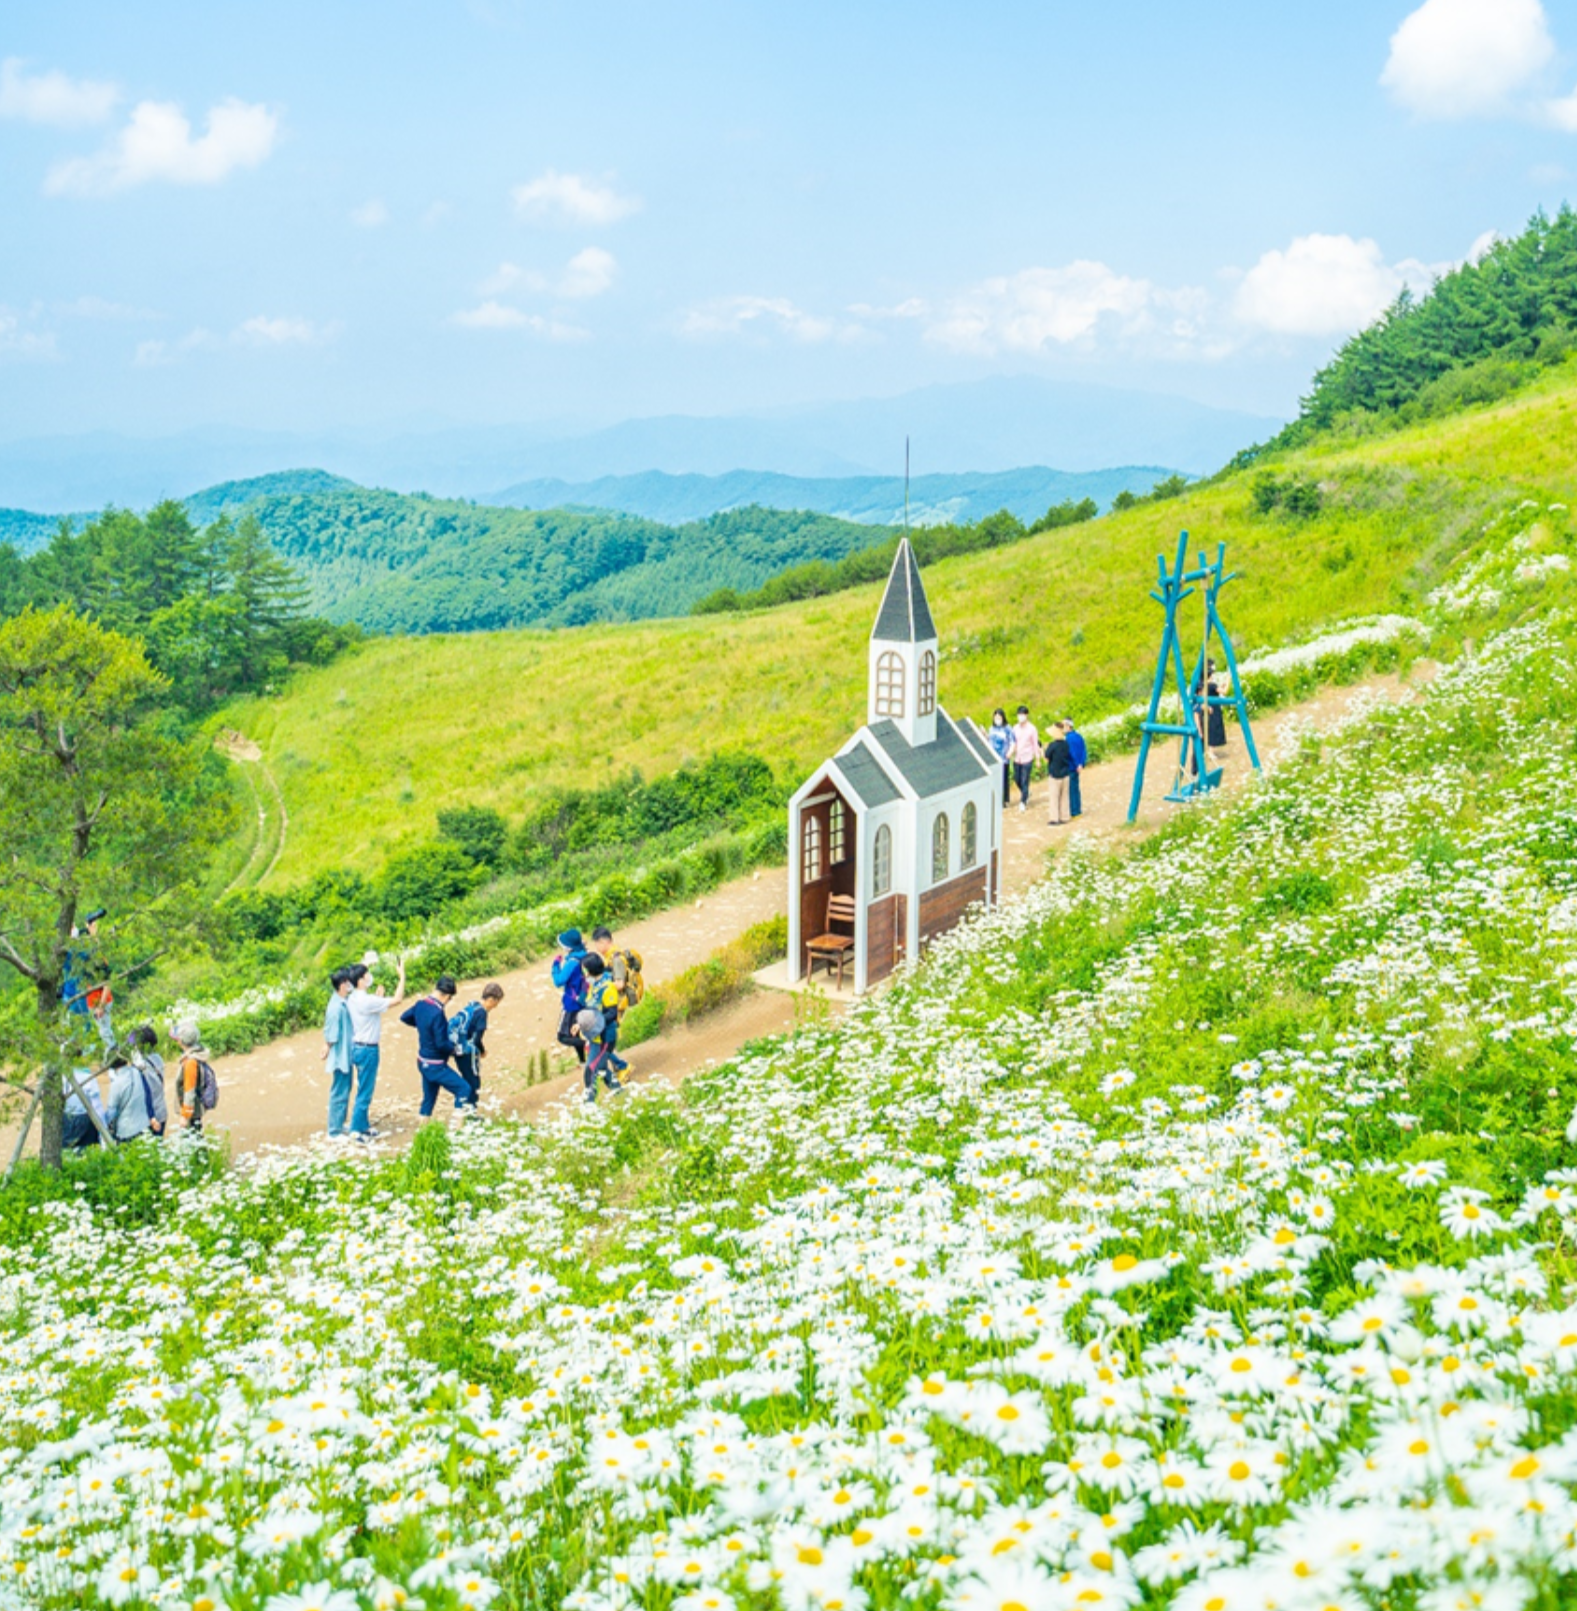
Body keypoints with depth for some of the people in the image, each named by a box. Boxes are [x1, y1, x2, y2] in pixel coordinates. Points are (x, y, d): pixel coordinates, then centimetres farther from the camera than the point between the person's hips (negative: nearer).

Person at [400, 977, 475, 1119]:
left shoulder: (421, 1004, -2)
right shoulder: (437, 1013, -28)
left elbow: (404, 1017, 18)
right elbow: (441, 1044, -26)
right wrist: (453, 1049, -6)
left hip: (423, 1061, 9)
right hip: (435, 1065, -9)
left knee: (429, 1097, 19)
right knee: (463, 1089, -4)